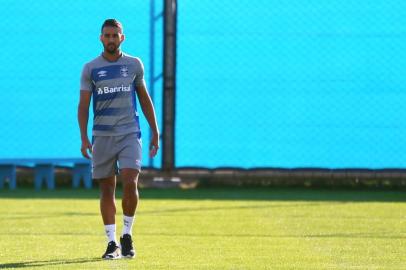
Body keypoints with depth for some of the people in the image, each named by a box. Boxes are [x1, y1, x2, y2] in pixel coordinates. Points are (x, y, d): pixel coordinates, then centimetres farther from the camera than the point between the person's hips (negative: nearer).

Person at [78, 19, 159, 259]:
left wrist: (155, 133, 11)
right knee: (107, 190, 3)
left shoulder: (134, 65, 7)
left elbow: (145, 99, 14)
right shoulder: (91, 69, 3)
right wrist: (84, 138, -11)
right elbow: (83, 105, 1)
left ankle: (127, 236, 1)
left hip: (129, 134, 0)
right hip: (102, 136, 0)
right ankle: (112, 243, 10)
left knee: (130, 183, -16)